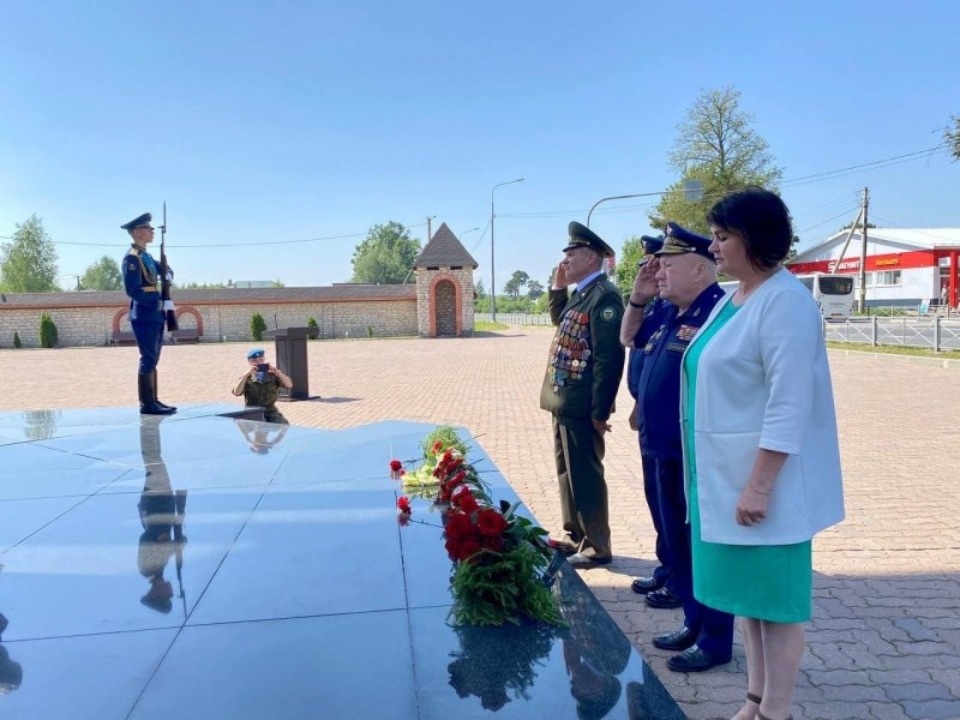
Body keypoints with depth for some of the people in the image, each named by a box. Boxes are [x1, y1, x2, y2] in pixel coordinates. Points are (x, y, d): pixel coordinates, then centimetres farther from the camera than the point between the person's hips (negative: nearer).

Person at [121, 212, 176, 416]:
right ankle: (147, 404, -5)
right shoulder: (132, 257, -13)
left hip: (154, 315, 10)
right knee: (148, 359, -8)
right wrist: (160, 304, -21)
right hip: (144, 316, -10)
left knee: (152, 359, 12)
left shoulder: (146, 256, 15)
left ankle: (153, 400, 18)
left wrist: (168, 275, 4)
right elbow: (133, 290, -20)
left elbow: (164, 270, 28)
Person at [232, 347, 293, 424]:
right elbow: (236, 393, -13)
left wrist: (278, 372, -17)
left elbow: (289, 385, -4)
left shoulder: (272, 375, 7)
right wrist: (246, 374, -19)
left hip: (271, 411, 2)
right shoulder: (246, 378, 4)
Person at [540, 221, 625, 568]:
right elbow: (559, 320, 31)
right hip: (564, 402, 10)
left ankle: (597, 547, 15)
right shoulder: (580, 293, 12)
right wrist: (557, 288, 14)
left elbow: (609, 357, -22)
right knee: (567, 473, 18)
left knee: (585, 476, 1)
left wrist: (599, 412, -21)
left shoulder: (604, 296, -17)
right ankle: (575, 536, 32)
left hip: (581, 407, -10)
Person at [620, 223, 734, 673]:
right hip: (665, 449, 9)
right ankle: (693, 623, 33)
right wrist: (638, 297, 9)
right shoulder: (667, 313, 10)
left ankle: (715, 641, 19)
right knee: (676, 541, 18)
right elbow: (629, 336, 26)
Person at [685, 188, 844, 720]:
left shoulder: (785, 302, -18)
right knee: (749, 590, 17)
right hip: (729, 475, 9)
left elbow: (789, 407, -22)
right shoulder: (732, 299, 10)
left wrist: (760, 486, -23)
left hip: (764, 480, -9)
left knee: (775, 594, 5)